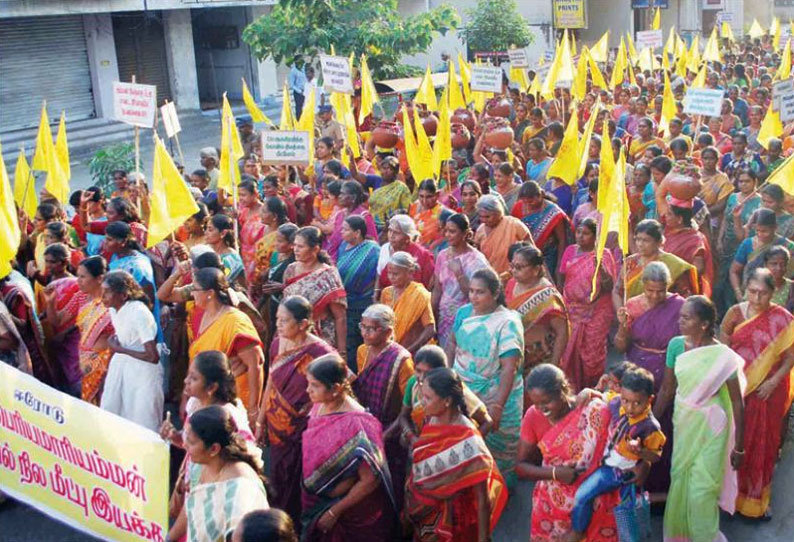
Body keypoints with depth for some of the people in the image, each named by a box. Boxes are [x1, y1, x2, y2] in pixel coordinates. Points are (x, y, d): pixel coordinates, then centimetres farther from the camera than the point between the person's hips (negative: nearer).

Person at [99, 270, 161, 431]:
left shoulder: (139, 312, -23)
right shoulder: (113, 309, 1)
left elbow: (153, 357, -25)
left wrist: (120, 349, -18)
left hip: (143, 372, -8)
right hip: (120, 367, 8)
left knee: (142, 427, -1)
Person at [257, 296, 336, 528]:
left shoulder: (319, 352, -18)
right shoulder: (277, 344, 1)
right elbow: (270, 386, 10)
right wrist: (260, 422, 14)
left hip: (302, 432, -5)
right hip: (277, 429, 6)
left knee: (295, 490, 4)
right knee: (278, 483, 15)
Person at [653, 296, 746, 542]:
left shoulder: (723, 356, -19)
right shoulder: (676, 345, -8)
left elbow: (737, 403, -12)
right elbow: (666, 388, 2)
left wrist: (739, 446, -8)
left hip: (710, 427, -4)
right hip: (682, 421, 4)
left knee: (701, 490, 2)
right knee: (679, 482, 16)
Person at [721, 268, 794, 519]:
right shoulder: (735, 313, -5)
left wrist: (773, 381, -15)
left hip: (768, 392, 0)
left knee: (763, 444, 11)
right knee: (734, 442, 8)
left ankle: (757, 499, 29)